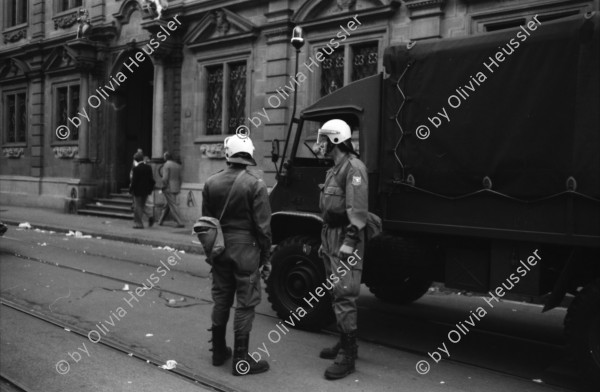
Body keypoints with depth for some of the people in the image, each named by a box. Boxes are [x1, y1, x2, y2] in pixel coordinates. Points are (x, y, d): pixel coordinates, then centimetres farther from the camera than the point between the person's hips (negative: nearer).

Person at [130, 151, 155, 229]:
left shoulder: (136, 168, -15)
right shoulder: (148, 167, 3)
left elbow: (134, 181, -15)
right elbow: (152, 179, 6)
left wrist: (131, 190, -4)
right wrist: (150, 189, 14)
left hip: (138, 191, -6)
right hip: (146, 191, 6)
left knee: (138, 207, 4)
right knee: (142, 206, 20)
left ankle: (139, 223, 7)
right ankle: (150, 216, 0)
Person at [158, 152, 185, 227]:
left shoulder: (166, 165, -11)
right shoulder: (178, 165, 10)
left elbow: (165, 178, -17)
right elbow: (180, 178, 12)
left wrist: (163, 187, -5)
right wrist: (179, 188, 18)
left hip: (169, 188, -7)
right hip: (176, 189, 7)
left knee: (173, 206, -4)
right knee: (167, 205, 17)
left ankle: (180, 223, -8)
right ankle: (160, 221, 26)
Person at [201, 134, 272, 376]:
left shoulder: (211, 183, 2)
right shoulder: (254, 184, -12)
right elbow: (262, 226, -12)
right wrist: (265, 257, -3)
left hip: (220, 248, 5)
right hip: (245, 248, -5)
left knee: (221, 299, 17)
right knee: (245, 304, 2)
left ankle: (218, 351, 28)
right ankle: (240, 360, 7)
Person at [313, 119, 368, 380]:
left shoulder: (353, 167, -13)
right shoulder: (334, 169, 18)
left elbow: (358, 210, -20)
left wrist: (349, 242, -24)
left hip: (345, 239, -10)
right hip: (331, 235, 10)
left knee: (344, 296, -10)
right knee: (336, 294, 14)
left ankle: (347, 355, -6)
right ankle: (344, 343, 25)